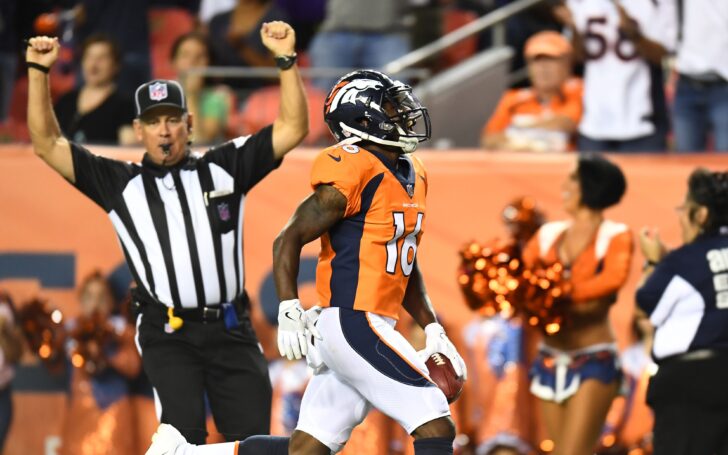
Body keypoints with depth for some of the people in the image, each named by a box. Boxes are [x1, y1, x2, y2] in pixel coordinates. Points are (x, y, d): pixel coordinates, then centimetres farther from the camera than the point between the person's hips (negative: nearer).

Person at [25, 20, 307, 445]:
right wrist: (39, 72, 0)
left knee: (253, 439, -1)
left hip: (232, 330, 2)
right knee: (184, 437, -16)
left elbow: (293, 128, 8)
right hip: (168, 334, -2)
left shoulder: (224, 168, 12)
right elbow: (47, 144, 8)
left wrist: (286, 59, -3)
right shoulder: (122, 184, 10)